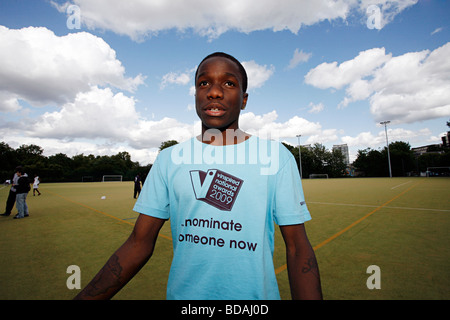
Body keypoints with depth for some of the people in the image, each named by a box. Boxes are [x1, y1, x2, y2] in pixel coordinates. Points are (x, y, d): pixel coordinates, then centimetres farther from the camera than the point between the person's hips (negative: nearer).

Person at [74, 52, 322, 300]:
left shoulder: (277, 156, -9)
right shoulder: (168, 159, -4)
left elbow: (297, 247, -9)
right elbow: (139, 244, -4)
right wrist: (84, 297, -12)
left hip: (256, 294, 0)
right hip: (181, 294, 2)